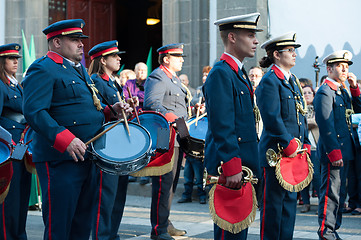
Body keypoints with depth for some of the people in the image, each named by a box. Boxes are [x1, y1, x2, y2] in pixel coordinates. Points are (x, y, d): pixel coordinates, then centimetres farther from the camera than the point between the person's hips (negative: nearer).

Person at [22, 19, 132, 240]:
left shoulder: (80, 69, 19)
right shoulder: (43, 69, -10)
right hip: (60, 159, -9)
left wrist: (111, 110, 8)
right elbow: (34, 112, -22)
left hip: (87, 156, 9)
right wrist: (65, 139, -31)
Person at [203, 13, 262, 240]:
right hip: (230, 165, -10)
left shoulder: (240, 73, 17)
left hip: (243, 165, 10)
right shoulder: (221, 74, -14)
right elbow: (222, 127, -21)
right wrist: (232, 167, -24)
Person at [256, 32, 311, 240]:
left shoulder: (293, 81, 16)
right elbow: (272, 118, -18)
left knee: (290, 199, 13)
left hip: (294, 152, 9)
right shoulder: (270, 81, -11)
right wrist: (289, 145, -18)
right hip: (276, 152, -9)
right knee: (273, 203, -2)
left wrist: (305, 144, 11)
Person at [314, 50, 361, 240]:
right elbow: (325, 124, -18)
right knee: (331, 192, -6)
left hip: (344, 150, 9)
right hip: (333, 151, -9)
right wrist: (334, 151, -21)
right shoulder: (325, 92, -12)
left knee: (340, 192, 14)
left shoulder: (342, 91, 15)